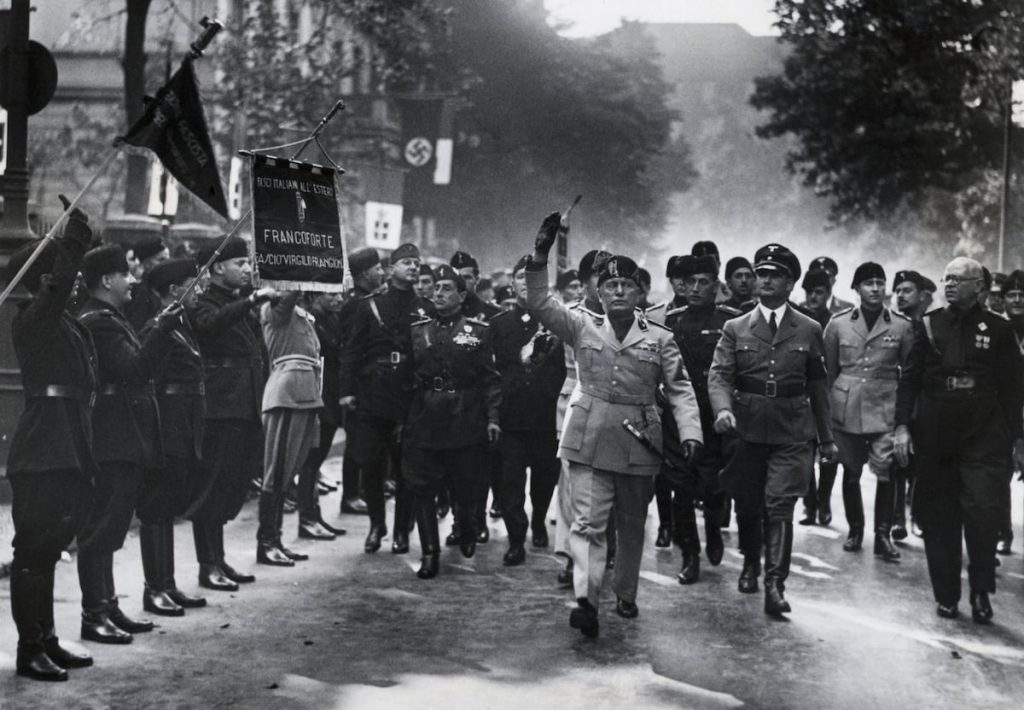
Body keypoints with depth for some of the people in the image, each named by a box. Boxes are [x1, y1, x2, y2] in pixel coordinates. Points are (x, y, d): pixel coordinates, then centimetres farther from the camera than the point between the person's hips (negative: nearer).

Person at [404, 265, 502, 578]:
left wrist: (492, 417, -9)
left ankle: (467, 529, 37)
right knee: (422, 490, -1)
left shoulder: (479, 331, 1)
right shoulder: (417, 330, 9)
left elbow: (490, 378, -1)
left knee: (466, 488, 6)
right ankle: (429, 554, 9)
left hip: (466, 422, -2)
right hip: (423, 423, 2)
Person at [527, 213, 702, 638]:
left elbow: (680, 390, 2)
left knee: (632, 526, 14)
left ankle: (625, 595, 31)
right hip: (589, 442, -1)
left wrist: (690, 433, -13)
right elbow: (539, 303, -4)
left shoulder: (660, 339, 3)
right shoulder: (581, 328, 4)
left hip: (638, 444, 1)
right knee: (587, 522, -11)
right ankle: (586, 601, -17)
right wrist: (540, 255, -16)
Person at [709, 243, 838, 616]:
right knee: (747, 504, 11)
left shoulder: (809, 330, 7)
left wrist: (827, 438, 13)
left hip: (792, 434, -1)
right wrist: (723, 409, -25)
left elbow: (818, 386, 12)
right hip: (747, 429, 1)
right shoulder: (735, 329, 6)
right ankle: (750, 564, 37)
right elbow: (719, 375, -4)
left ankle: (775, 585, -8)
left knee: (780, 506, -10)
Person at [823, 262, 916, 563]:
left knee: (886, 472, -8)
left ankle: (883, 535, 4)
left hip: (885, 411, -1)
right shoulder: (838, 323, 3)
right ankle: (854, 529, 25)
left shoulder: (903, 326, 2)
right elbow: (828, 370, 8)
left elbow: (910, 374, 6)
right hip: (846, 410, 1)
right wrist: (827, 408, 5)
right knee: (850, 472, 9)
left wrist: (904, 415, 1)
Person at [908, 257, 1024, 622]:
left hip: (984, 436, -1)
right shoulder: (927, 325, 6)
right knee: (939, 517, 4)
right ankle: (946, 596, 15)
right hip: (935, 436, 1)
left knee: (982, 508, -13)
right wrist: (902, 426, -5)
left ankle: (981, 592, 4)